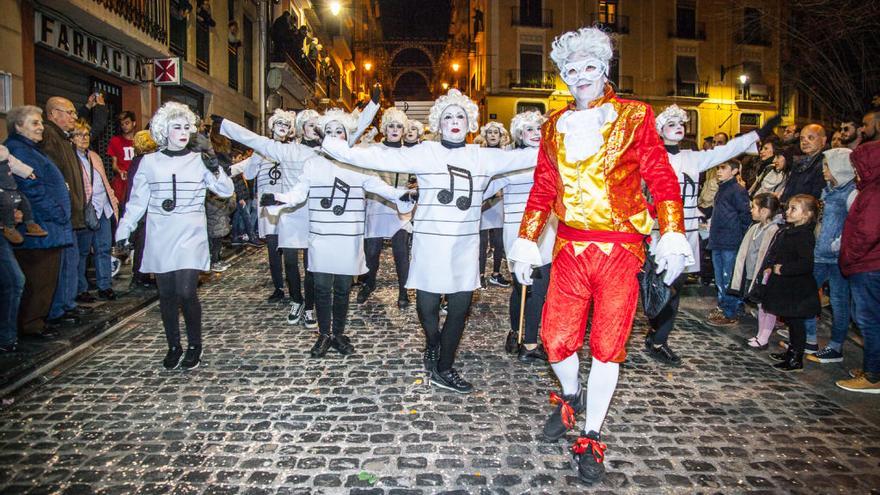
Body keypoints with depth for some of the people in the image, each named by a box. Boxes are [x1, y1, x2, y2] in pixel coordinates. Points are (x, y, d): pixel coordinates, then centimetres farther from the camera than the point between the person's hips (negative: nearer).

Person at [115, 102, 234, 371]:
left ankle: (194, 345, 8)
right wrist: (123, 229, 3)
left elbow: (226, 191, 1)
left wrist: (214, 167, -14)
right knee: (166, 295, 6)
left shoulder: (199, 160, 4)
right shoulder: (149, 162, 7)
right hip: (160, 238, 2)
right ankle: (173, 346, 21)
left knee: (186, 292, -11)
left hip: (190, 238, -2)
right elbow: (137, 202, 10)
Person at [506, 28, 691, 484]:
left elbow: (662, 179, -2)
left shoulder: (634, 117, 2)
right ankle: (571, 396, 35)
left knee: (608, 345, 3)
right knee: (555, 338, 1)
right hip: (569, 247, 3)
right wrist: (526, 243, 6)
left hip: (620, 249, -2)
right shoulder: (554, 126, 11)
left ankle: (590, 439, 21)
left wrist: (672, 238, -12)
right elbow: (542, 188, 11)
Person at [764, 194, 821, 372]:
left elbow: (806, 264, -28)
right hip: (787, 286, 9)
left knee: (796, 322, 1)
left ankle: (797, 360, 10)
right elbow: (776, 253, 21)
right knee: (791, 321, 20)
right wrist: (770, 267, 7)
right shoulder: (787, 230, 8)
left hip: (797, 289, -9)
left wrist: (782, 269, -21)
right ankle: (792, 351, 33)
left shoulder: (804, 236, -21)